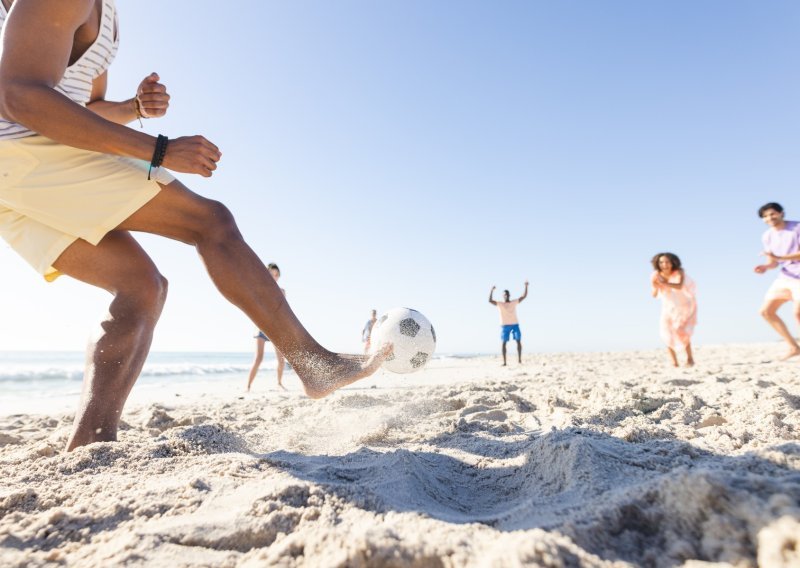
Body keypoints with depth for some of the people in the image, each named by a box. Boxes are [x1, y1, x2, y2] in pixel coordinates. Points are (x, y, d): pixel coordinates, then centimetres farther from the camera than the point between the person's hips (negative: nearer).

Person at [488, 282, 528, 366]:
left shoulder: (514, 302, 6)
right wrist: (492, 290, -24)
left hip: (515, 324, 2)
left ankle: (520, 360, 3)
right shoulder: (499, 304, 0)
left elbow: (524, 296, 2)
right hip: (504, 325, -2)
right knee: (504, 343, -4)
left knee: (519, 341, -5)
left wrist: (526, 286, -9)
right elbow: (490, 300, -14)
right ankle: (504, 362, 0)